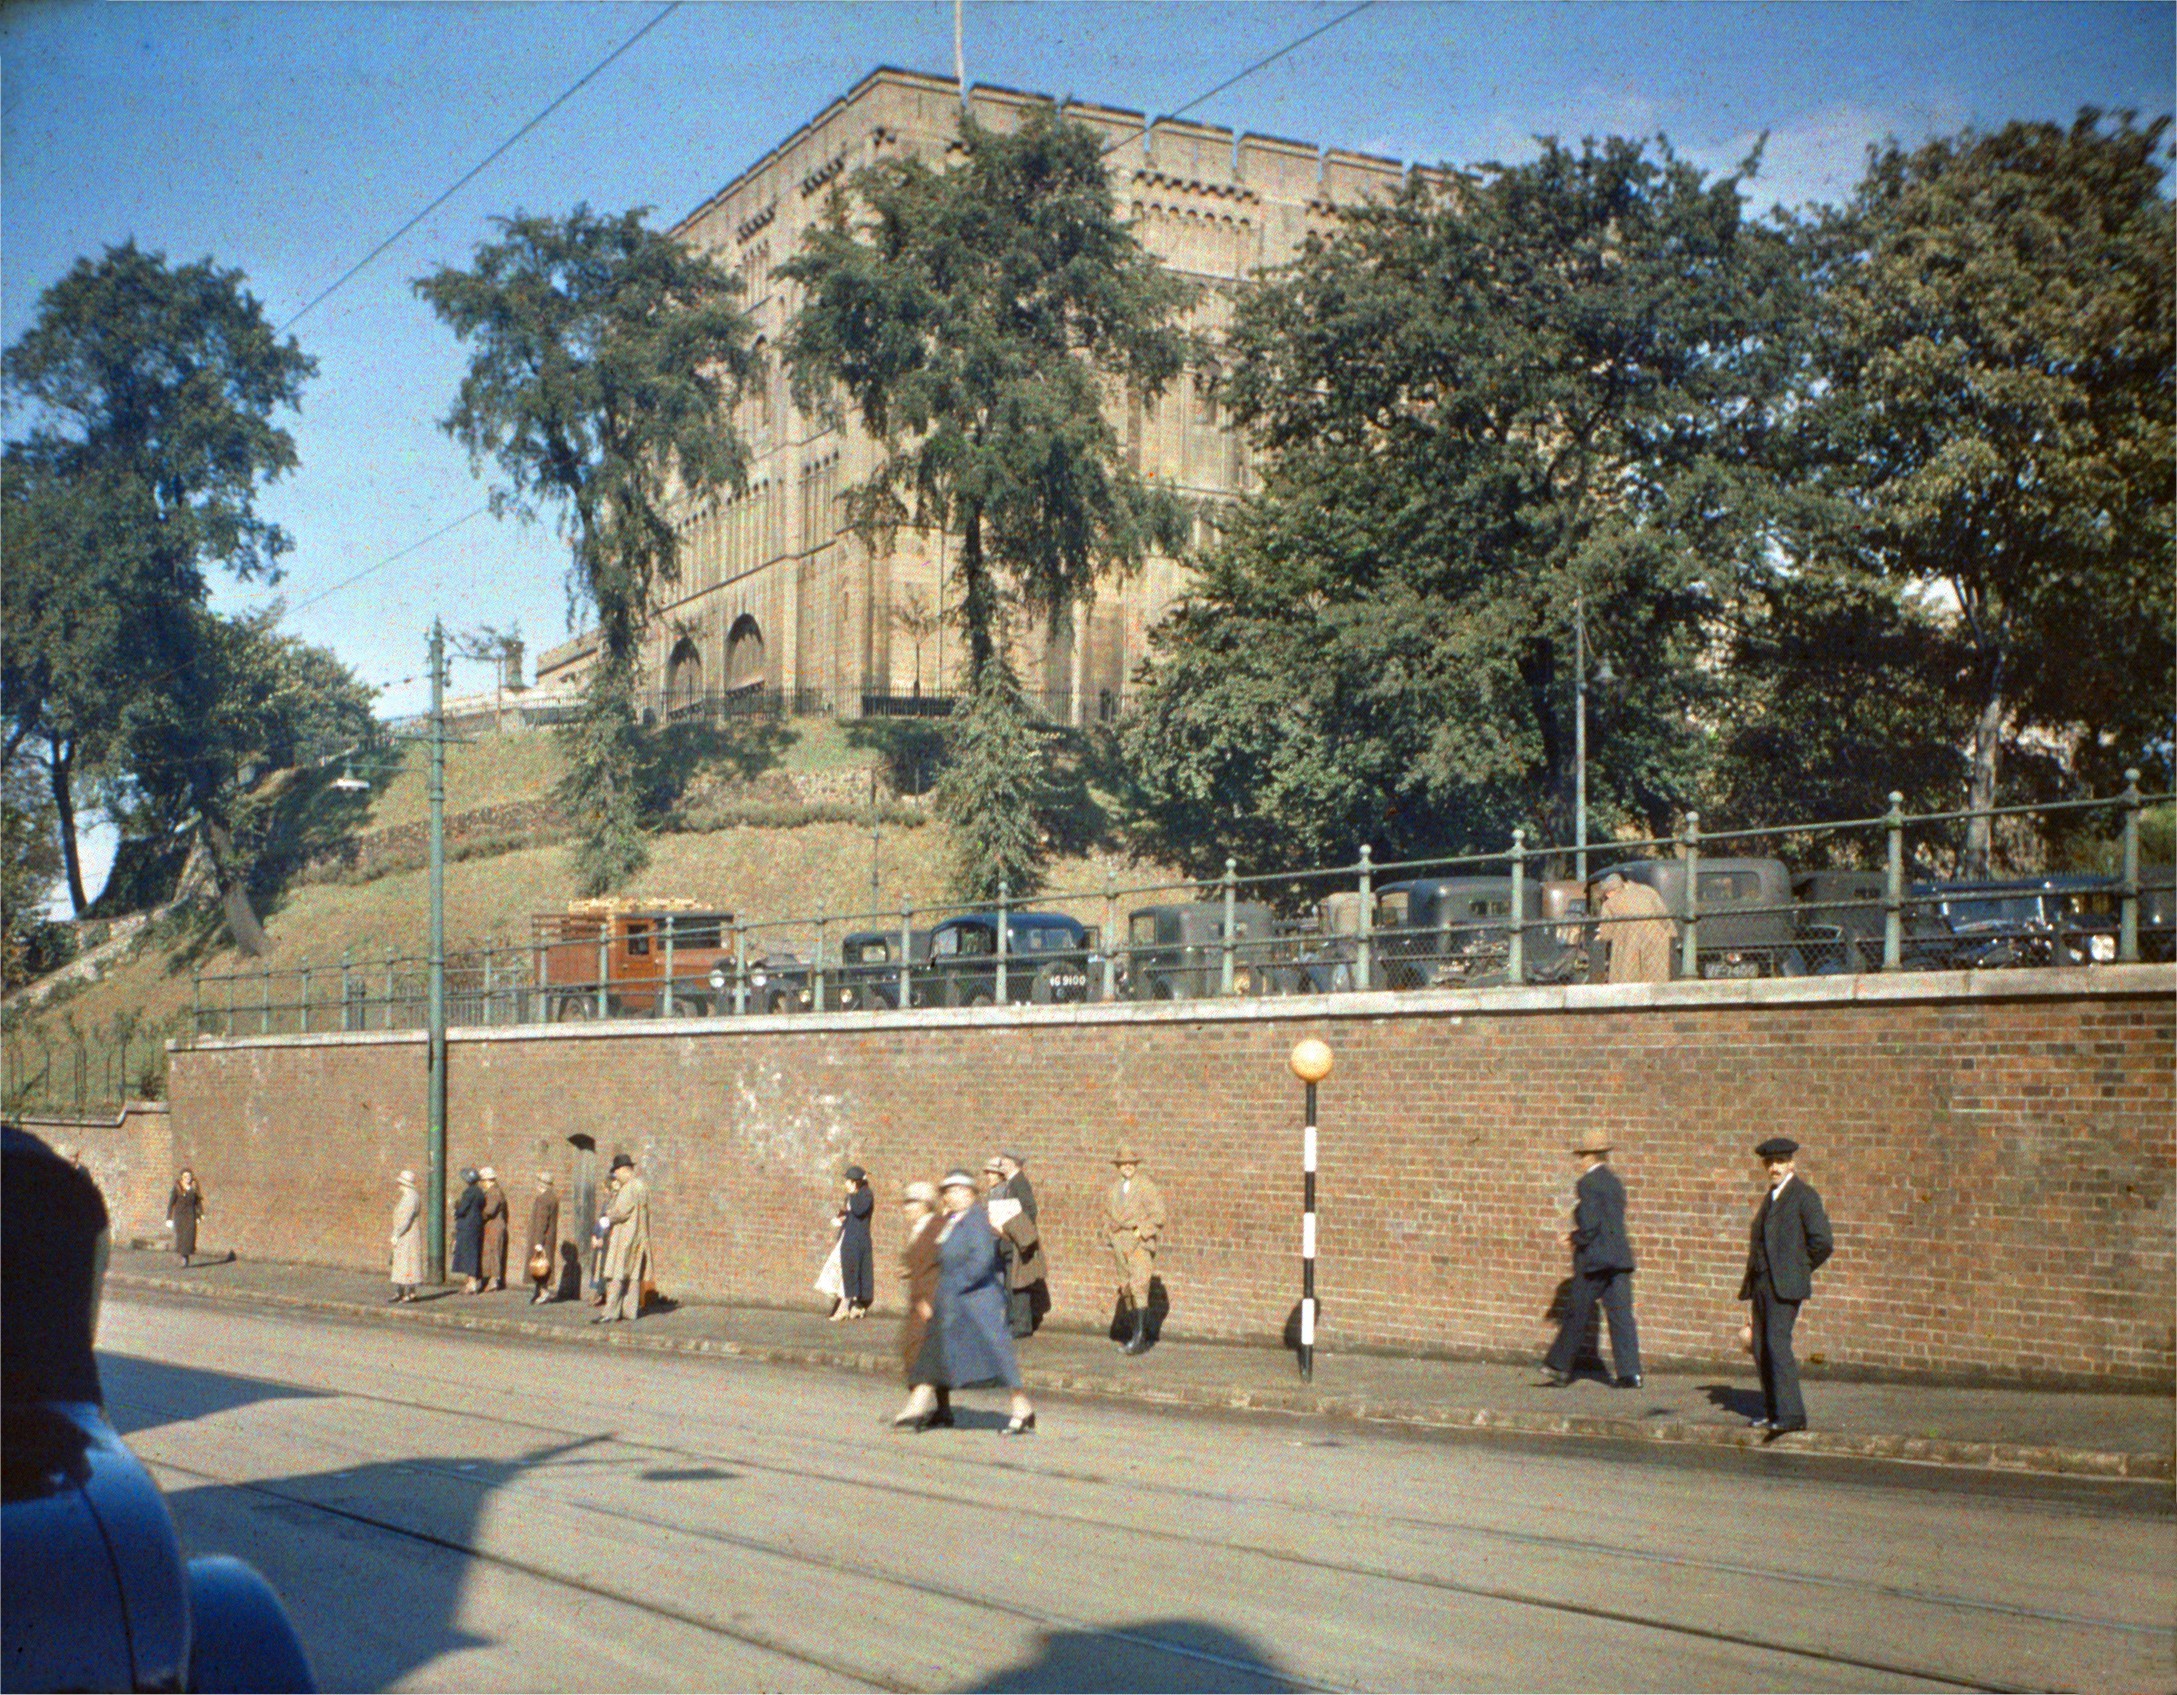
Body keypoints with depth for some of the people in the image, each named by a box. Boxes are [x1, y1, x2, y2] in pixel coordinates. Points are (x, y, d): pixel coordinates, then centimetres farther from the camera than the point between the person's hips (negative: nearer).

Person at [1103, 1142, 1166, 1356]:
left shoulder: (1147, 1187, -4)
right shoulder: (1112, 1190, 14)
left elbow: (1158, 1214, -6)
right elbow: (1108, 1216, 24)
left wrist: (1141, 1232, -11)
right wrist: (1110, 1238, 11)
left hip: (1141, 1244, -6)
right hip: (1121, 1245, 6)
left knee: (1138, 1286, -16)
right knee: (1126, 1290, 6)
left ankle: (1139, 1336, -18)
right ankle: (1139, 1334, 15)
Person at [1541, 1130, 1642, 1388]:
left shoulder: (1588, 1183, -11)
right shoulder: (1615, 1182, 13)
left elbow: (1589, 1224, -19)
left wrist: (1574, 1239, -1)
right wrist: (1576, 1235, 16)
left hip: (1594, 1260, -7)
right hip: (1619, 1257, 7)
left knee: (1577, 1316, 3)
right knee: (1621, 1315, 3)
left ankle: (1558, 1368, 13)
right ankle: (1630, 1372, -3)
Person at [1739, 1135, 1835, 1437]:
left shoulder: (1804, 1195, -6)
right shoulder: (1771, 1197, 20)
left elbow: (1823, 1242, -12)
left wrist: (1798, 1270, -3)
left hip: (1784, 1284, -8)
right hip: (1761, 1282, 8)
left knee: (1777, 1344, -17)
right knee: (1761, 1346, 6)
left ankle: (1791, 1414, -17)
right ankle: (1773, 1409, 15)